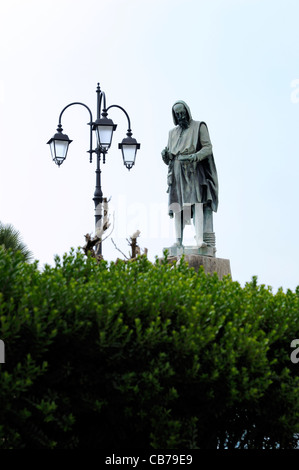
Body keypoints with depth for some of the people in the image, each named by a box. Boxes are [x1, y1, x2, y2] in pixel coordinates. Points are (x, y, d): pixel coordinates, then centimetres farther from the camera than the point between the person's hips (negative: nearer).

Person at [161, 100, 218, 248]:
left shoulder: (199, 127, 7)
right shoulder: (173, 132, 21)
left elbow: (208, 147, -3)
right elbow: (170, 156, 20)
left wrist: (193, 157, -20)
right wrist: (166, 154, -5)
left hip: (194, 171, -4)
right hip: (178, 173, 5)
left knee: (197, 203, -19)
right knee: (177, 205, -6)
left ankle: (200, 239, -29)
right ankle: (178, 240, -7)